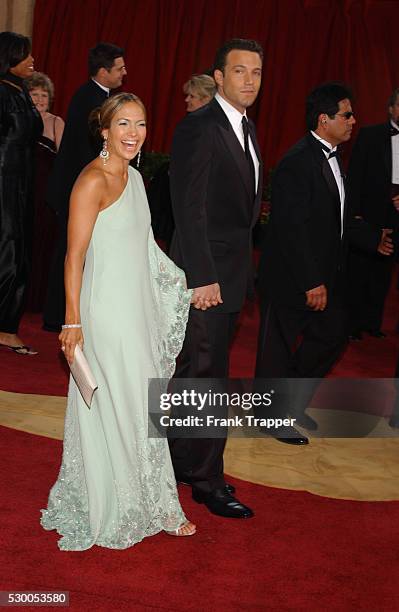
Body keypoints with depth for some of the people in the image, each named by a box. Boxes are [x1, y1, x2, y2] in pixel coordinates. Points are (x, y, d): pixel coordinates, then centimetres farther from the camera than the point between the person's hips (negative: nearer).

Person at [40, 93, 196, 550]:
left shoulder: (133, 177, 11)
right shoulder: (93, 181, -15)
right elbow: (74, 256, -16)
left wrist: (184, 281, 17)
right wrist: (73, 322, -19)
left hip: (141, 307, 9)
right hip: (107, 311, -9)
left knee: (142, 407, 16)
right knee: (116, 410, 3)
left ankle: (150, 504, 30)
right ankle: (115, 512, 21)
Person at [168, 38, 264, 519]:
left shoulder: (246, 128, 13)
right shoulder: (199, 127, -15)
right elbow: (189, 207, -20)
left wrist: (242, 269, 12)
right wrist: (202, 277, -23)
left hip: (232, 271, 9)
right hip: (207, 272, -9)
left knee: (193, 374, 17)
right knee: (207, 376, -1)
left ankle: (181, 460, 31)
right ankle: (207, 481, 13)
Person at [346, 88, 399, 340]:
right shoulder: (370, 135, 0)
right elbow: (355, 175, -3)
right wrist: (354, 212, -10)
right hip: (369, 213, -3)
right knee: (359, 270, 4)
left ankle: (372, 321, 19)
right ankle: (353, 324, 13)